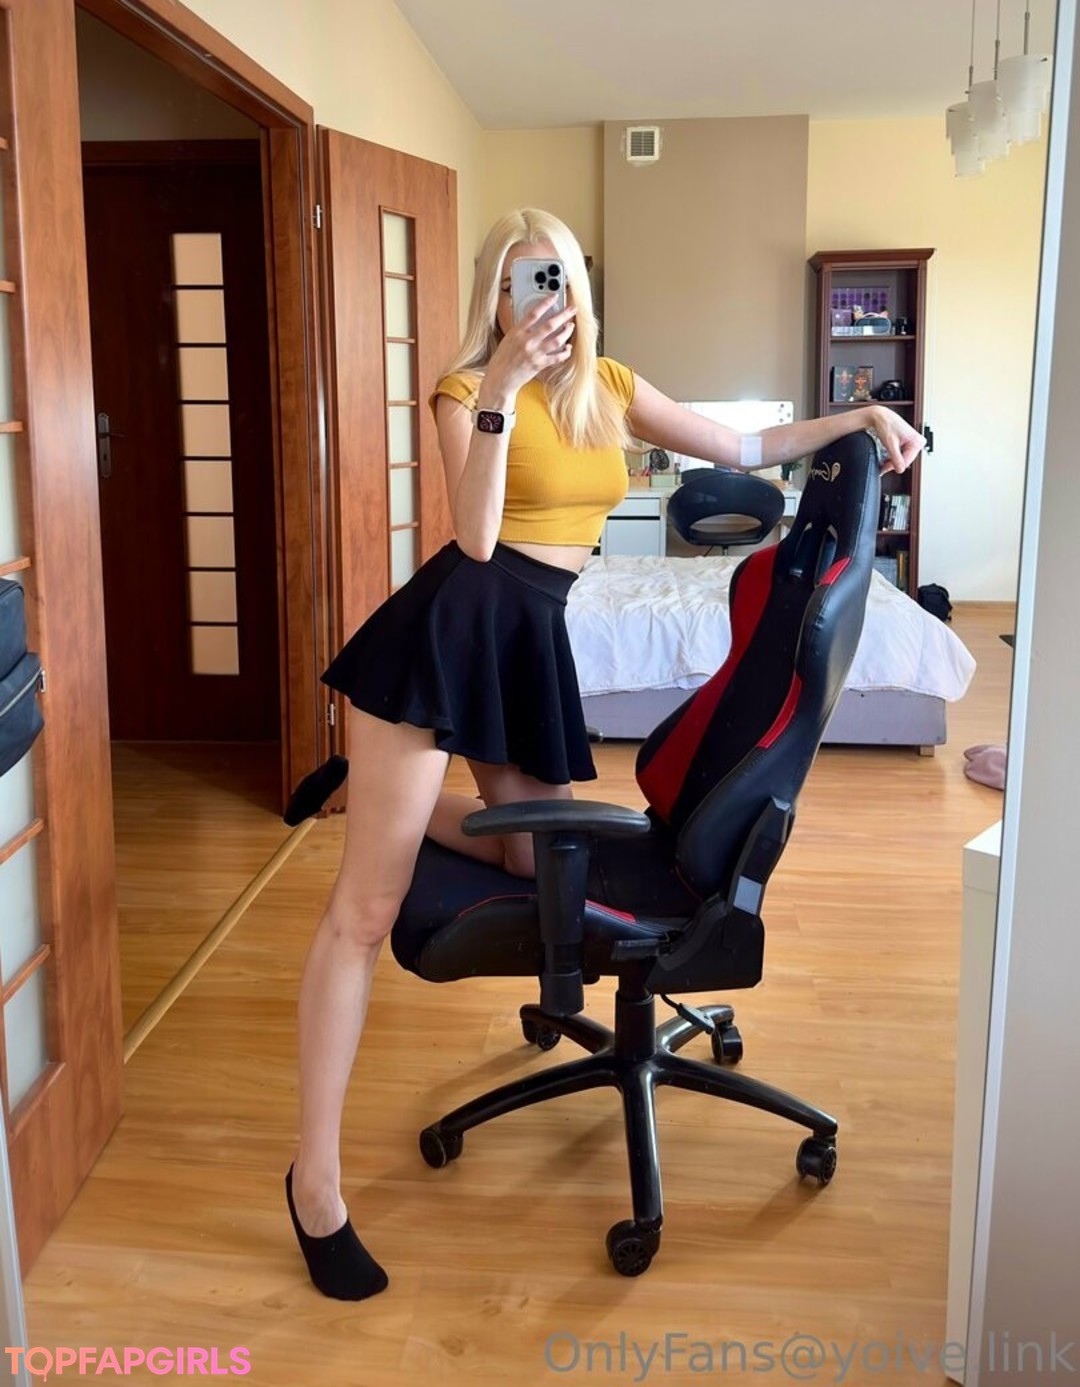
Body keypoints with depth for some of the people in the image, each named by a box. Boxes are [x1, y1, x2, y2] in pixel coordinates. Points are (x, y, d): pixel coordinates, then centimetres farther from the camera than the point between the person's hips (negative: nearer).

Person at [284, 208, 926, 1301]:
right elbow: (476, 537, -17)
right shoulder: (466, 388, -2)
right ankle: (314, 1178, -1)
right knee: (365, 905, -8)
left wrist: (861, 417, 14)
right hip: (450, 628, -6)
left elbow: (743, 450, 22)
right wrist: (499, 388, -22)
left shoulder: (612, 387, 15)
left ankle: (389, 795, 28)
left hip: (530, 639, 7)